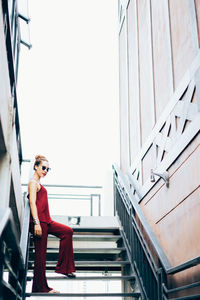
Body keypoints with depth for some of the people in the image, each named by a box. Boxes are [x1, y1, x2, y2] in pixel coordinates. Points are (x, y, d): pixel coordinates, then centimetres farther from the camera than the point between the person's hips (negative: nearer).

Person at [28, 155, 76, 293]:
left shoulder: (38, 184, 21)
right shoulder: (33, 182, -8)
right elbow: (32, 203, -17)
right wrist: (36, 223, -23)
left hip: (46, 221, 10)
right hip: (39, 221, -10)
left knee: (68, 231, 8)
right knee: (40, 253, -4)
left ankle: (63, 267, 10)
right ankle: (41, 287, 5)